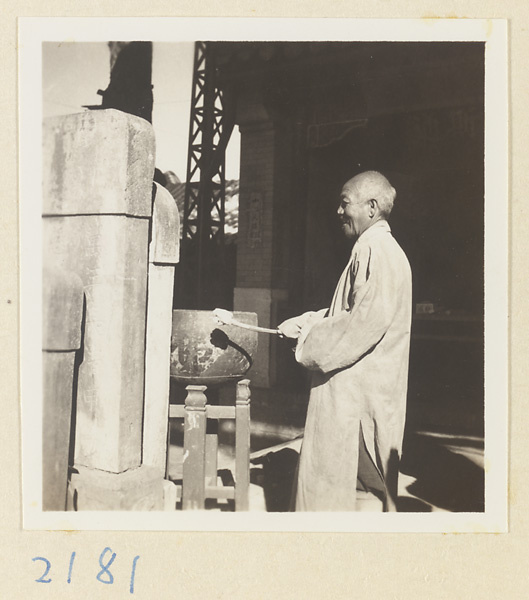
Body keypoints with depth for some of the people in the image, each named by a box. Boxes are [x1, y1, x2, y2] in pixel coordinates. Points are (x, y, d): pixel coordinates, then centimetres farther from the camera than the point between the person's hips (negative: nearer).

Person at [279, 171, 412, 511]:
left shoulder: (378, 251, -17)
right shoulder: (372, 248, 15)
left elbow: (368, 319, -25)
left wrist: (311, 345, -15)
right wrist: (306, 324, 11)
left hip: (357, 391, -10)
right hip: (353, 387, 10)